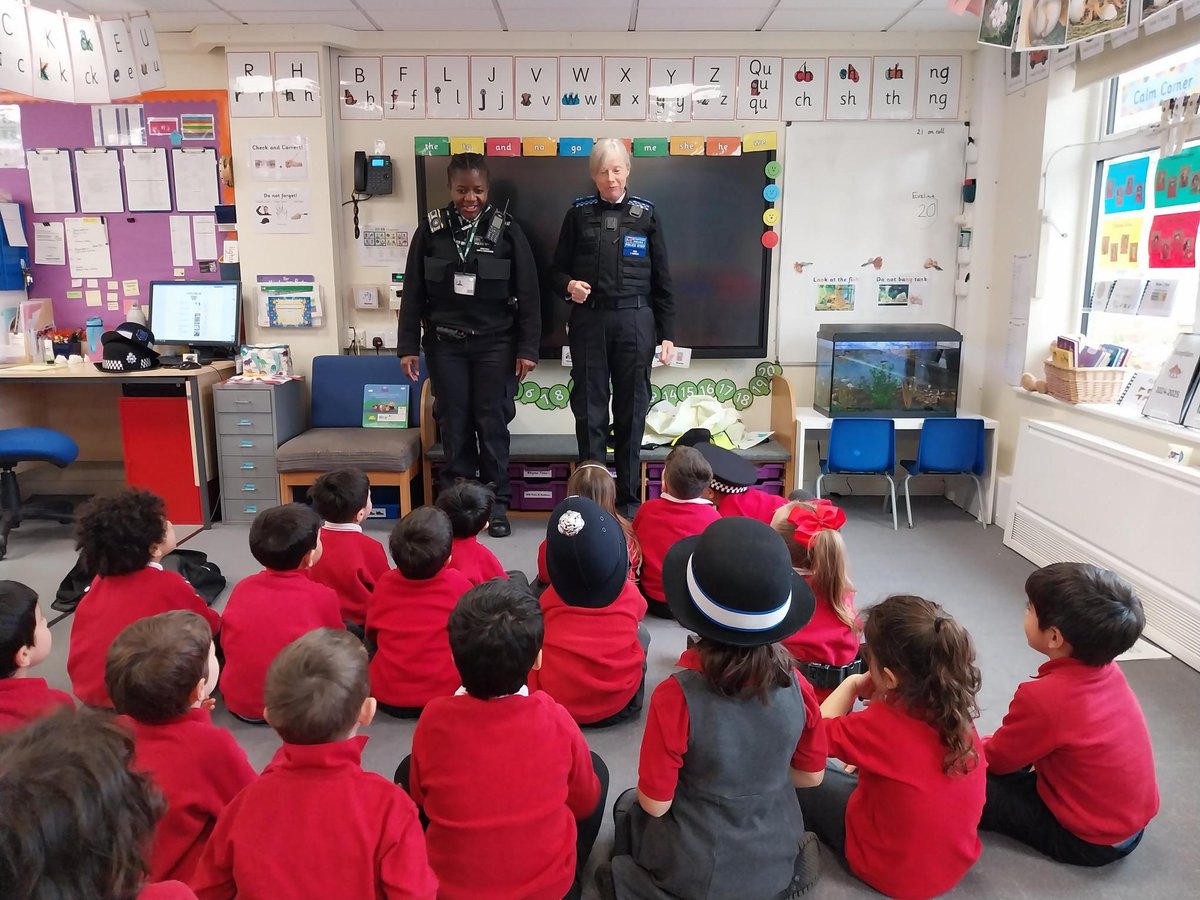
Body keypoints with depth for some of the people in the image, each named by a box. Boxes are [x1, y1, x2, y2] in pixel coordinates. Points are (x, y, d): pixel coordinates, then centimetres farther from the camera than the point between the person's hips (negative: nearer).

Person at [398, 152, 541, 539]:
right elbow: (413, 292, 5)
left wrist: (528, 348, -5)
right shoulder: (431, 229, 2)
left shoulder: (507, 230, -2)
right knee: (454, 425, 6)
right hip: (445, 344, 1)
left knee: (492, 424, 3)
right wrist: (408, 346, 2)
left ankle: (497, 504, 13)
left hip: (495, 344, -1)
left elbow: (528, 293, -1)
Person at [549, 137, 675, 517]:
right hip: (588, 321, 0)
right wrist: (569, 285, -13)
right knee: (589, 408, 3)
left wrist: (668, 334, 3)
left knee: (631, 410, 5)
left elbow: (662, 279, 7)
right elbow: (556, 270, 10)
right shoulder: (578, 213, 7)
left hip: (634, 321, 0)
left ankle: (629, 499, 15)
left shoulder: (646, 214, 6)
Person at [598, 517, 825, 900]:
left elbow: (655, 804, -19)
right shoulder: (795, 684, -18)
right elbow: (810, 776, -2)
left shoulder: (676, 696, -30)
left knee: (629, 805, 26)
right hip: (778, 867, 3)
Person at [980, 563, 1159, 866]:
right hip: (1133, 819, 8)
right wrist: (991, 743, 9)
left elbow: (999, 760, -11)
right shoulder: (1107, 670, -8)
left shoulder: (1042, 697, -31)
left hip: (1092, 841, -8)